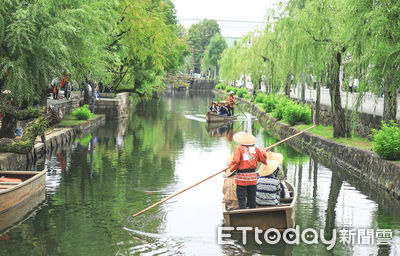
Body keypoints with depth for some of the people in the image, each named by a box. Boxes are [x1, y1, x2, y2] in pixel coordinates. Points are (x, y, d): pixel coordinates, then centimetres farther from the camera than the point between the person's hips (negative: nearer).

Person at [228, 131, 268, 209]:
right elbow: (263, 159, 16)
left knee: (241, 199, 1)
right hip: (253, 177, 4)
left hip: (242, 177, -4)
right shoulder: (255, 149, 5)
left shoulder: (238, 148, -7)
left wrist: (231, 166, 0)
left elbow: (236, 161, -18)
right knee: (252, 198, 15)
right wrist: (264, 152, 36)